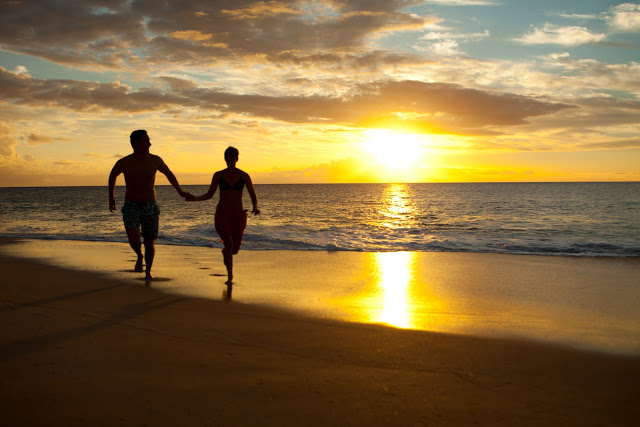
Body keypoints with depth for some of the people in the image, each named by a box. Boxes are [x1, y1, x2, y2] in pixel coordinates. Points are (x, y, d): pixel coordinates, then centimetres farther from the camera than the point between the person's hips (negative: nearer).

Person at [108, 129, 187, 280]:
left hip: (150, 207, 2)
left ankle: (148, 271, 29)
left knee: (150, 243, 5)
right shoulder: (123, 163, -9)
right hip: (131, 206, -2)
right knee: (134, 238, -23)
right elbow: (112, 176, 13)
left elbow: (169, 174, 16)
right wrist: (111, 197, 20)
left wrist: (180, 192, 16)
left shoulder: (155, 160, -4)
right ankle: (139, 256, 11)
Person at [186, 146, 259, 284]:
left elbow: (253, 195, 5)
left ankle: (225, 252, 41)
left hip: (238, 215, 1)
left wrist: (255, 207, -15)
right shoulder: (218, 175, 5)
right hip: (222, 214, -1)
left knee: (234, 249, 3)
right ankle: (230, 275, -9)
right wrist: (194, 198, -5)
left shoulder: (244, 176, 4)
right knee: (229, 243, -21)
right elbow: (209, 195, 11)